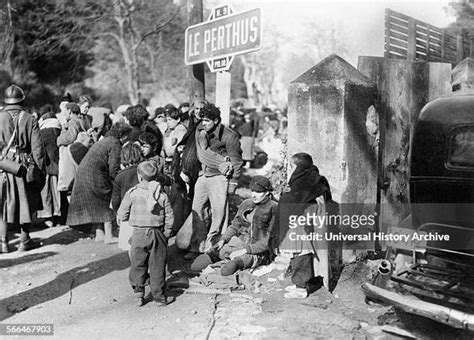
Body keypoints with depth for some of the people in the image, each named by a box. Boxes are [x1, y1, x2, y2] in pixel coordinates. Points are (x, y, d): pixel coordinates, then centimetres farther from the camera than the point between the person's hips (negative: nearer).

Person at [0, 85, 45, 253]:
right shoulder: (30, 119, -3)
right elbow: (37, 147, -4)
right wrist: (40, 169, 1)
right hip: (25, 167, 0)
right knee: (26, 203, 11)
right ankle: (25, 240, 16)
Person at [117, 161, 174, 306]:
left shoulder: (132, 193, -4)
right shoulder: (162, 195, 0)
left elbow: (122, 215, -1)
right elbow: (169, 217, 0)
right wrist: (166, 234, 10)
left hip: (139, 233, -1)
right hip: (157, 234, 1)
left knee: (137, 264, 14)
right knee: (157, 266, 8)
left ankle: (138, 290, 5)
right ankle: (159, 296, 13)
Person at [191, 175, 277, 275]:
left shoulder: (274, 208, -9)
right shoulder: (246, 203, 10)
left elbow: (270, 240, -14)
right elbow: (235, 226, 16)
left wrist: (246, 250, -22)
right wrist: (223, 239, -4)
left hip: (260, 251, -6)